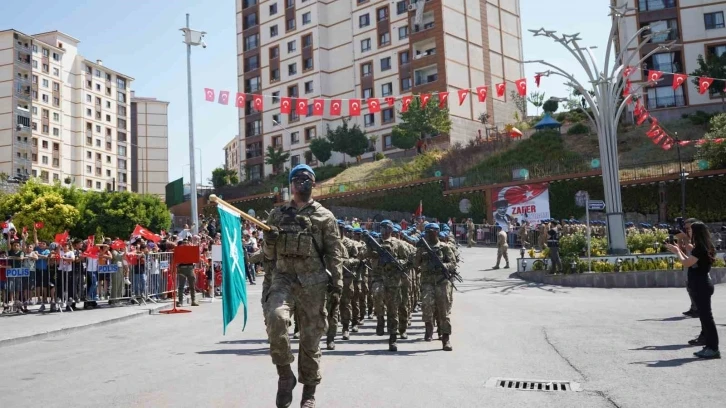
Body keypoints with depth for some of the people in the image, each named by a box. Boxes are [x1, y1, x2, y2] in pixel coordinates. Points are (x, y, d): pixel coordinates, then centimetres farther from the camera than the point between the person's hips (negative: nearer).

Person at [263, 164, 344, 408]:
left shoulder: (324, 216, 5)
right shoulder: (277, 214, 11)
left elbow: (335, 252, 4)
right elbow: (269, 255, 16)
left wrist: (337, 280, -6)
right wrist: (269, 240, -5)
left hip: (313, 282, -1)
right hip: (284, 278, 1)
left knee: (311, 336, 5)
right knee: (276, 317, -28)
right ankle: (285, 374, -8)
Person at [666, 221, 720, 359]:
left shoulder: (700, 248, -19)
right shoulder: (703, 247, 12)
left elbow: (686, 263, -18)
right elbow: (691, 261, 17)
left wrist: (677, 251, -4)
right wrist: (679, 250, 17)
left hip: (701, 285, -10)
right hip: (702, 284, 10)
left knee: (706, 315, -10)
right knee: (704, 313, 23)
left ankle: (713, 348, -9)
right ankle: (705, 337, 38)